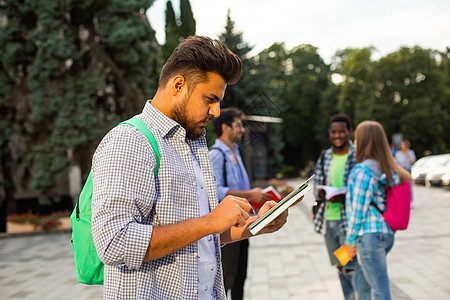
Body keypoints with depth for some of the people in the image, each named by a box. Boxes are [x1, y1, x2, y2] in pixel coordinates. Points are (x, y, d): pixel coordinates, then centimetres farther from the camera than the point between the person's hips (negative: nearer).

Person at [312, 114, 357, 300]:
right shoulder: (324, 157, 10)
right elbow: (317, 183, 15)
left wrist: (346, 197, -23)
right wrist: (320, 192, -8)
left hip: (349, 220, -6)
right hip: (328, 220, 6)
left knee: (351, 269, -7)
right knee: (340, 268, 16)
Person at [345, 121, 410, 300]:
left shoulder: (363, 170, -16)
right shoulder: (388, 169, 9)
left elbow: (358, 209, -15)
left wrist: (351, 240, -6)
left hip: (370, 236, -9)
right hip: (387, 233, 9)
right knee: (361, 281, 23)